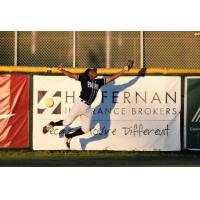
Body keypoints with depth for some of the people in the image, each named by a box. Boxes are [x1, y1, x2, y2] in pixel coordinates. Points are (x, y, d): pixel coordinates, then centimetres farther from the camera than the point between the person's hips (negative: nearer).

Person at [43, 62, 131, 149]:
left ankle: (68, 136, 23)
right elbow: (72, 75, -8)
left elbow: (111, 78, 15)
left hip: (88, 108, 6)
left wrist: (122, 71, 9)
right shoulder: (84, 78, 1)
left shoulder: (99, 82, 15)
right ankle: (52, 124, 22)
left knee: (85, 129, 4)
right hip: (80, 103, -6)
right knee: (67, 122, -4)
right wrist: (62, 70, -23)